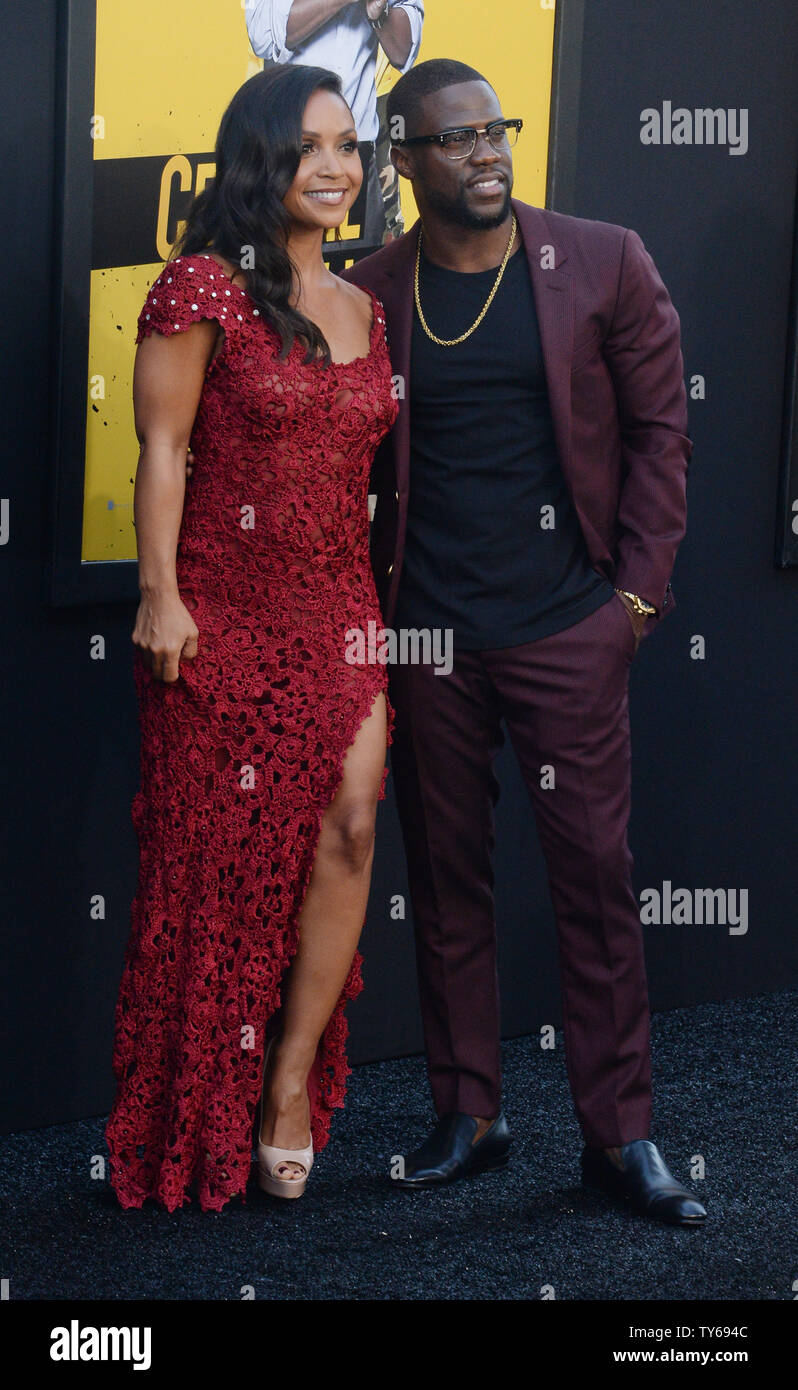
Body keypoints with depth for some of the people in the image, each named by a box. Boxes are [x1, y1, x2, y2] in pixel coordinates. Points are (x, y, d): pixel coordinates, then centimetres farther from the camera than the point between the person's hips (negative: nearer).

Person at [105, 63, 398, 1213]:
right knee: (219, 855, 2)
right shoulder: (204, 287, -7)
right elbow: (162, 451, -9)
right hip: (226, 610, -5)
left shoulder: (363, 309, 12)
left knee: (350, 827, -6)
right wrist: (161, 595, -14)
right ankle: (205, 1121, 15)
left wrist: (389, 604, 14)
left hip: (342, 611, 5)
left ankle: (294, 1077, 8)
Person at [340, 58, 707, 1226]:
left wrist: (640, 587, -4)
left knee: (596, 876, 0)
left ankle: (620, 1134, 8)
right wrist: (361, 620, 0)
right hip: (427, 636, 2)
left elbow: (659, 428, 2)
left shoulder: (604, 264, 0)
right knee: (446, 878, 9)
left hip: (569, 629, -1)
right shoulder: (367, 295, 3)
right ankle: (468, 1117, 20)